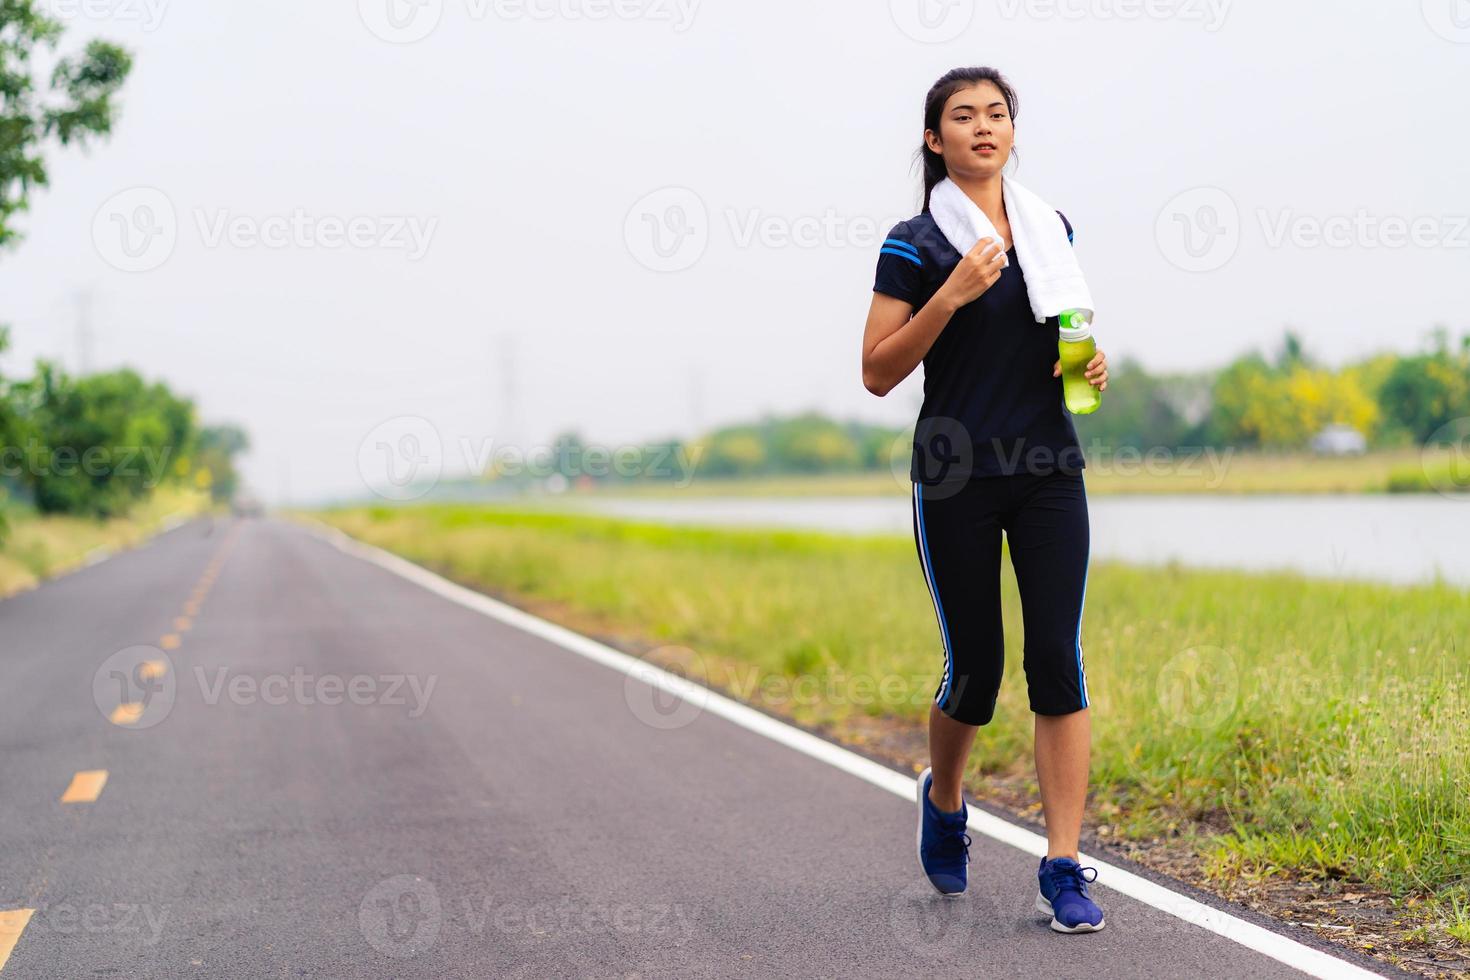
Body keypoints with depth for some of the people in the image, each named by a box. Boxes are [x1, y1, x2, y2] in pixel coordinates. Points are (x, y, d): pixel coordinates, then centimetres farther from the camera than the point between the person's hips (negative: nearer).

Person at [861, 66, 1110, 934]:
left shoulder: (1052, 229, 10)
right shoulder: (916, 245, -3)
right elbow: (878, 374, -7)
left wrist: (1091, 360, 2)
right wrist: (952, 293, -18)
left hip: (1049, 472, 3)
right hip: (956, 480, -3)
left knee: (1057, 658, -6)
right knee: (975, 668, 4)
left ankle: (1064, 868, -3)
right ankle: (943, 799, 36)